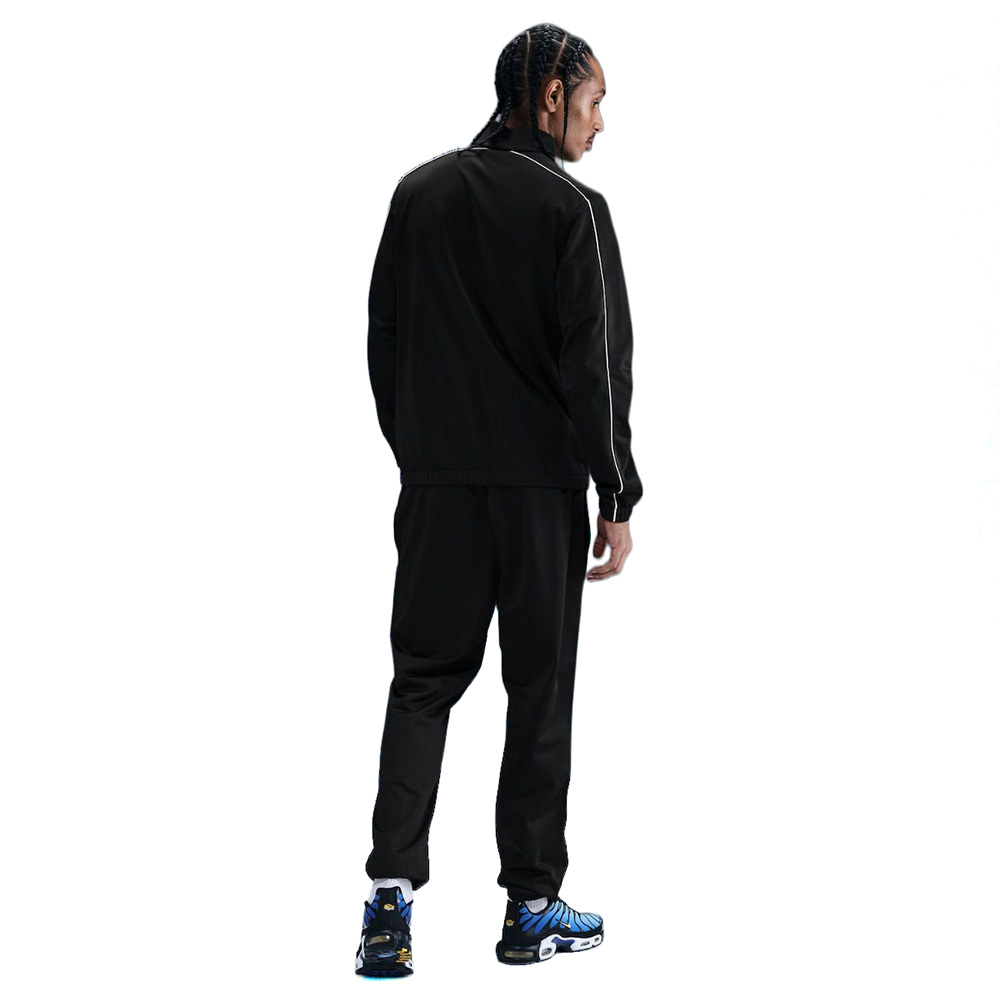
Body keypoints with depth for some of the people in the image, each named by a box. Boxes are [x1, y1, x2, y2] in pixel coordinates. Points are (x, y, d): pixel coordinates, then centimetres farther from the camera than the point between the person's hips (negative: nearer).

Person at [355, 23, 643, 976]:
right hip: (541, 486, -4)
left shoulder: (417, 192, 7)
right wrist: (618, 498, -6)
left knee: (422, 680, 9)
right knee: (540, 692, 7)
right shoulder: (571, 210, -9)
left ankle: (391, 891, -5)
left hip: (435, 486, 4)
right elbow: (595, 367, -11)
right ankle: (531, 908, 13)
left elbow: (382, 338, 10)